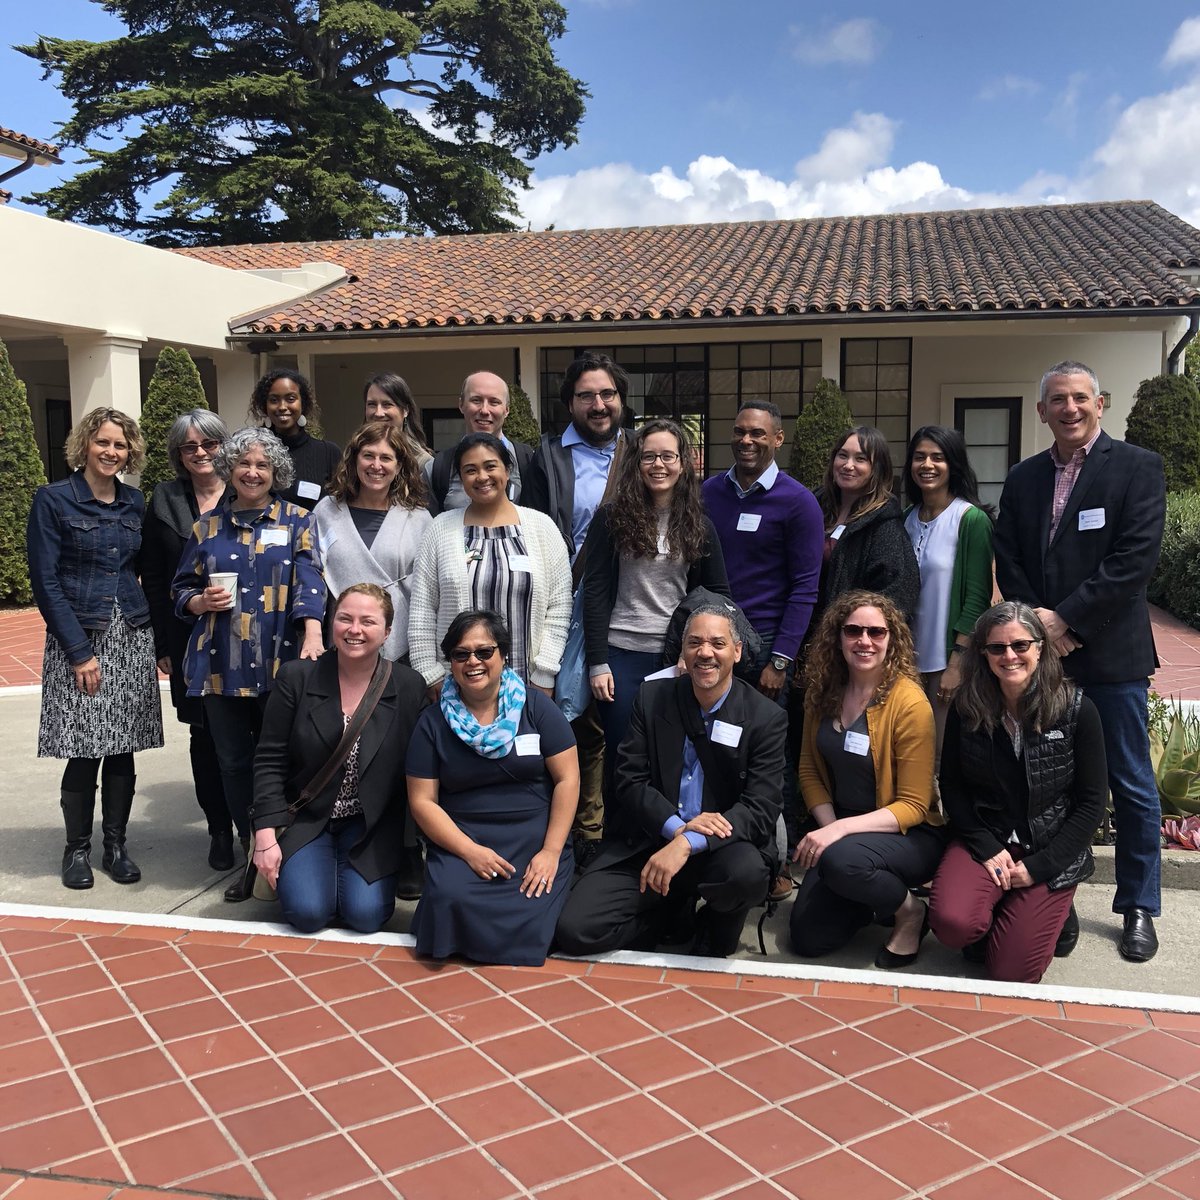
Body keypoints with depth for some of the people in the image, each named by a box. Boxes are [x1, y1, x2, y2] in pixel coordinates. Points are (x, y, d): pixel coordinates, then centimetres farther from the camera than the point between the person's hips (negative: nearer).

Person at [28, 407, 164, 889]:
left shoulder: (135, 502, 9)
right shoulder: (53, 500, -5)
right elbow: (45, 582, -8)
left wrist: (159, 640, 6)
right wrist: (80, 652, -12)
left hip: (132, 637, 4)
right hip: (79, 637, -4)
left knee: (123, 748, 6)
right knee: (85, 751, -3)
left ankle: (116, 845, 19)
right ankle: (77, 849, 15)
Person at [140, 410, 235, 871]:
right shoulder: (165, 500, 7)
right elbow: (153, 579, 7)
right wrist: (162, 644, 2)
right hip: (191, 639, 2)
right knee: (205, 735, 6)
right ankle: (220, 829, 20)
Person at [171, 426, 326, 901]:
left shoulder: (296, 522, 5)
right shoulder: (207, 527, 13)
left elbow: (309, 583, -10)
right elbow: (181, 590, 17)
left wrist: (313, 637, -26)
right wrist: (201, 601, -7)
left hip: (281, 665, -3)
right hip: (221, 666, 3)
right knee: (234, 764, 8)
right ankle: (252, 857, 21)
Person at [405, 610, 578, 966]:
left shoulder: (536, 706, 3)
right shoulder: (433, 721, 4)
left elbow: (567, 779, 0)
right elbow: (422, 800, 2)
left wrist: (551, 851, -9)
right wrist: (469, 851, -12)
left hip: (535, 839, 0)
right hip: (462, 841, 0)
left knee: (527, 923, -24)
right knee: (449, 899, -30)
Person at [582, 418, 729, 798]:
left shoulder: (697, 525, 7)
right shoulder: (612, 517, -1)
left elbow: (718, 593, 11)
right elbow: (595, 592, -3)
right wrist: (597, 663, -8)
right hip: (623, 655, -2)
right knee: (622, 759, 5)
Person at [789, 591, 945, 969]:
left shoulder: (909, 703, -19)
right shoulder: (823, 692, -2)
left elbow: (913, 807, -17)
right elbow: (810, 769, 7)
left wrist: (842, 829, -28)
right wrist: (828, 826, -10)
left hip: (907, 835, -5)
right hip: (842, 832, 5)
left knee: (841, 861, -37)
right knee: (808, 939, -6)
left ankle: (910, 910, -5)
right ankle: (873, 897, 22)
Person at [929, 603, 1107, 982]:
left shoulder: (1076, 709, -9)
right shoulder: (967, 707, -3)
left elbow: (1092, 803, -6)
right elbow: (952, 786, 3)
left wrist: (1038, 866, -11)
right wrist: (986, 849, -11)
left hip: (1052, 853, -1)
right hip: (984, 840, 2)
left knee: (1011, 972, -11)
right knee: (952, 923, -27)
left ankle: (1054, 912, 20)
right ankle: (993, 921, 9)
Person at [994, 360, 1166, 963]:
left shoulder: (1137, 467, -2)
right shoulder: (1023, 478, 12)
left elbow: (1135, 558, -12)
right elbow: (1008, 561, 8)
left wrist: (1066, 618, -15)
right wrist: (1036, 623, -7)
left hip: (1111, 652, -4)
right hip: (1039, 650, 4)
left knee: (1131, 784, 5)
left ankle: (1138, 907, 17)